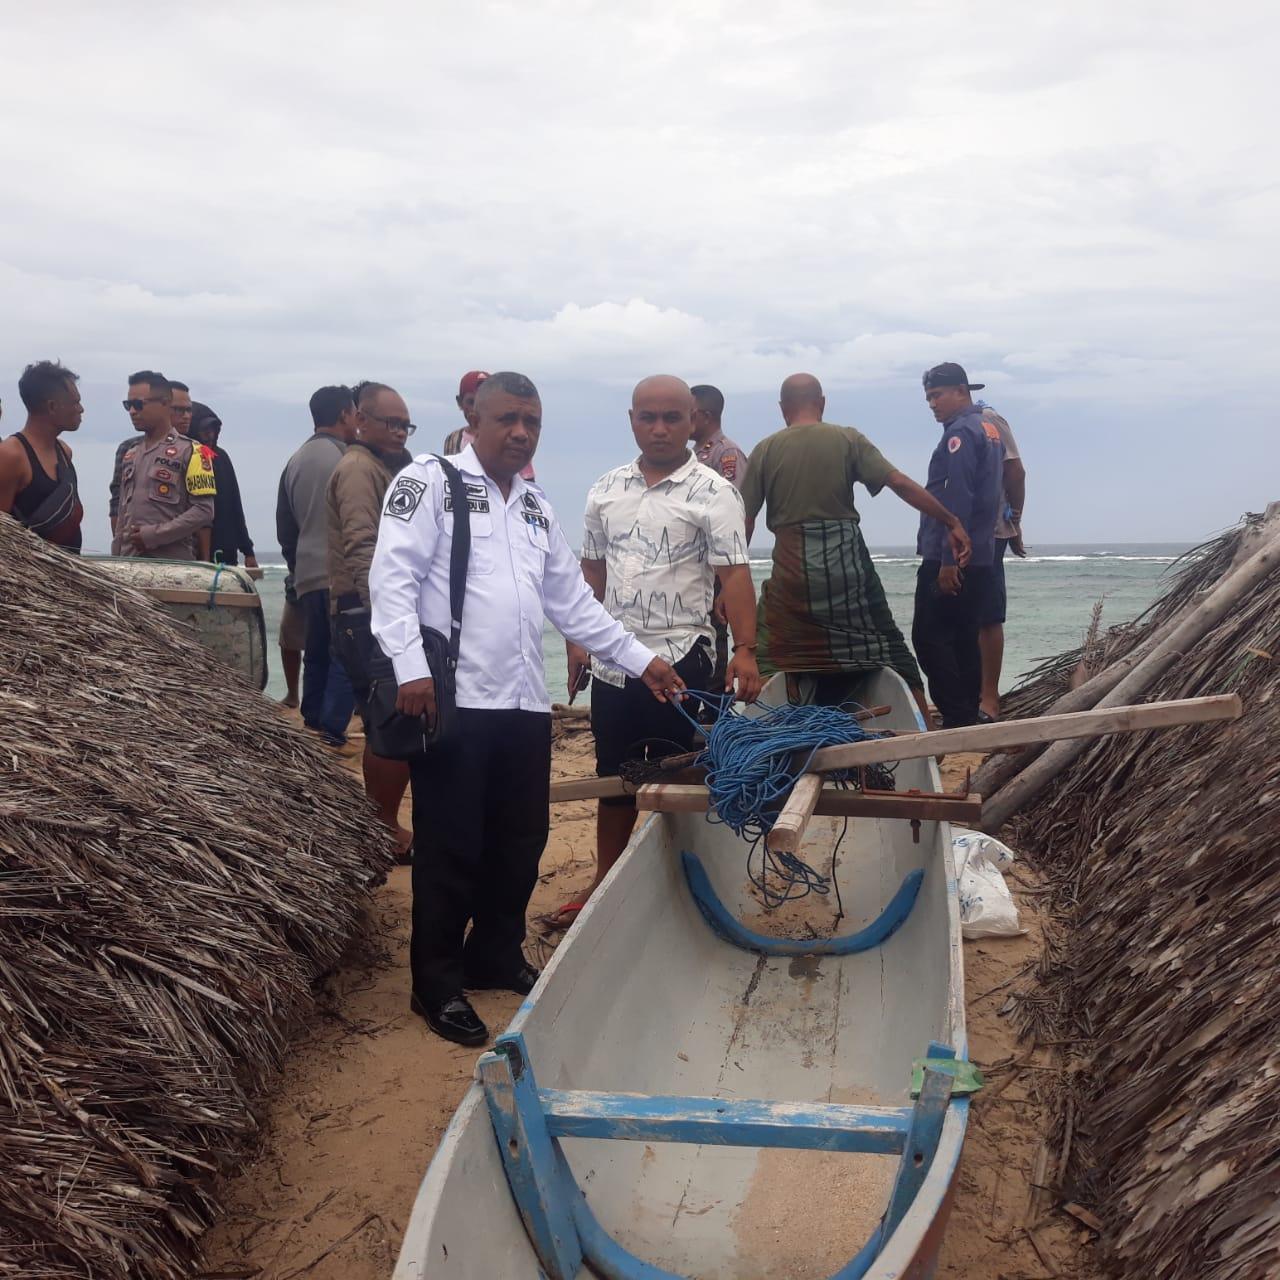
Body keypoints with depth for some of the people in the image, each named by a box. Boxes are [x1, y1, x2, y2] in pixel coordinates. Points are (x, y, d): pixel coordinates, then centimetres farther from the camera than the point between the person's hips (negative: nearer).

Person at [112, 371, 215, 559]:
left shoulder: (190, 451, -1)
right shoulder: (130, 453, 19)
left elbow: (204, 511, -10)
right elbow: (122, 512, 22)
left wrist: (154, 535, -15)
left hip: (173, 565, -6)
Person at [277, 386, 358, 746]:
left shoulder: (296, 462, 12)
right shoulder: (345, 459, -9)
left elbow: (285, 527, 18)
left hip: (307, 578, 7)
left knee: (315, 658, 14)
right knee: (344, 659, -5)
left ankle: (311, 730, 19)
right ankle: (331, 733, -10)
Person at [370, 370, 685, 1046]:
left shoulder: (537, 508, 20)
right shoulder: (430, 481, -1)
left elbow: (574, 603, 22)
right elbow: (393, 576, -11)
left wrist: (641, 659, 15)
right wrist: (412, 667, -21)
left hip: (524, 704, 7)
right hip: (451, 701, -7)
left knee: (521, 840, 13)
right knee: (451, 847, 0)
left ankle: (496, 956, 32)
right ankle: (437, 984, 13)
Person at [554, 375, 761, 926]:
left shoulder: (712, 492, -7)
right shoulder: (607, 489, 8)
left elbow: (734, 574, -13)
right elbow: (592, 571, 14)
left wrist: (745, 649, -23)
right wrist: (579, 639, 8)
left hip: (679, 659, -5)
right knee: (613, 779, 15)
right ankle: (604, 883, 28)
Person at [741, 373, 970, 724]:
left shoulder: (765, 450, 4)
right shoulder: (848, 440, 3)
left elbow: (745, 520, 3)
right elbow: (900, 483, -5)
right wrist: (952, 523, -1)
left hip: (791, 568, -1)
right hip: (847, 563, 1)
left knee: (771, 664, 11)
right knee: (887, 648, 11)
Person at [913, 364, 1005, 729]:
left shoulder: (960, 432, -12)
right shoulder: (989, 430, 19)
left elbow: (957, 500, -20)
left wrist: (948, 560, -22)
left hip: (951, 559, -10)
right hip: (980, 558, 10)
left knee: (929, 638, -8)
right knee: (964, 639, 12)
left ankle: (957, 719, -11)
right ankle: (969, 718, 14)